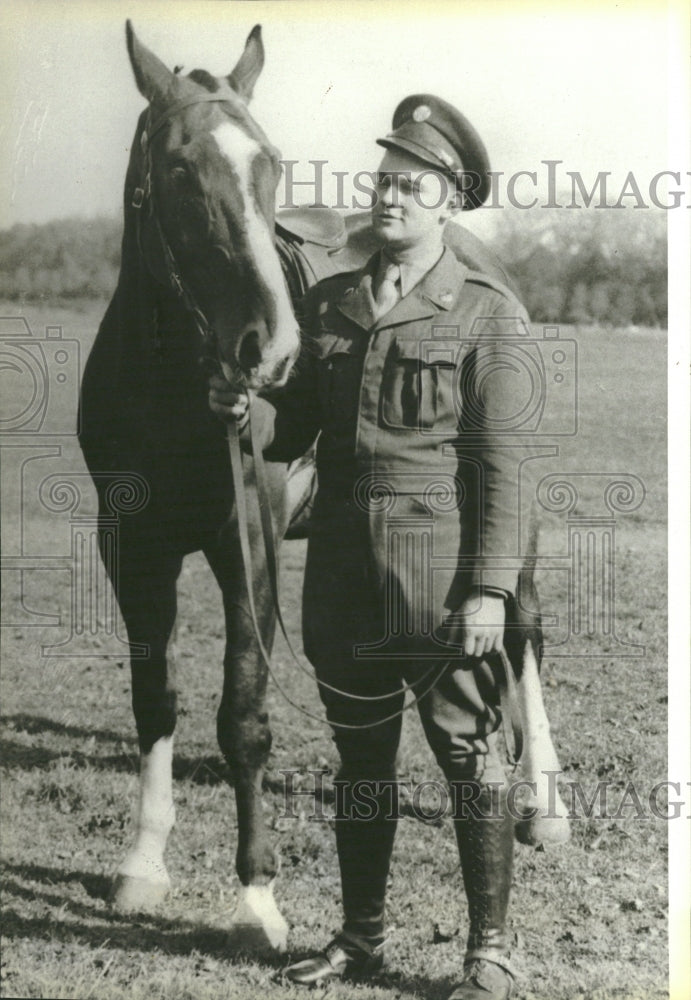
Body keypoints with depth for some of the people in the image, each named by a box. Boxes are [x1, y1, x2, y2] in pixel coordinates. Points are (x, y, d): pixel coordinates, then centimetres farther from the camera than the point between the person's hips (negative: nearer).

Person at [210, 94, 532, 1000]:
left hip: (443, 577, -5)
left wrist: (489, 588, -14)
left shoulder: (488, 314, -5)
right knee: (359, 758, 15)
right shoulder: (328, 304, 10)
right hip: (345, 576, 5)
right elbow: (295, 430, 13)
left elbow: (500, 462, -9)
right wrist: (246, 410, -10)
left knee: (469, 760, 4)